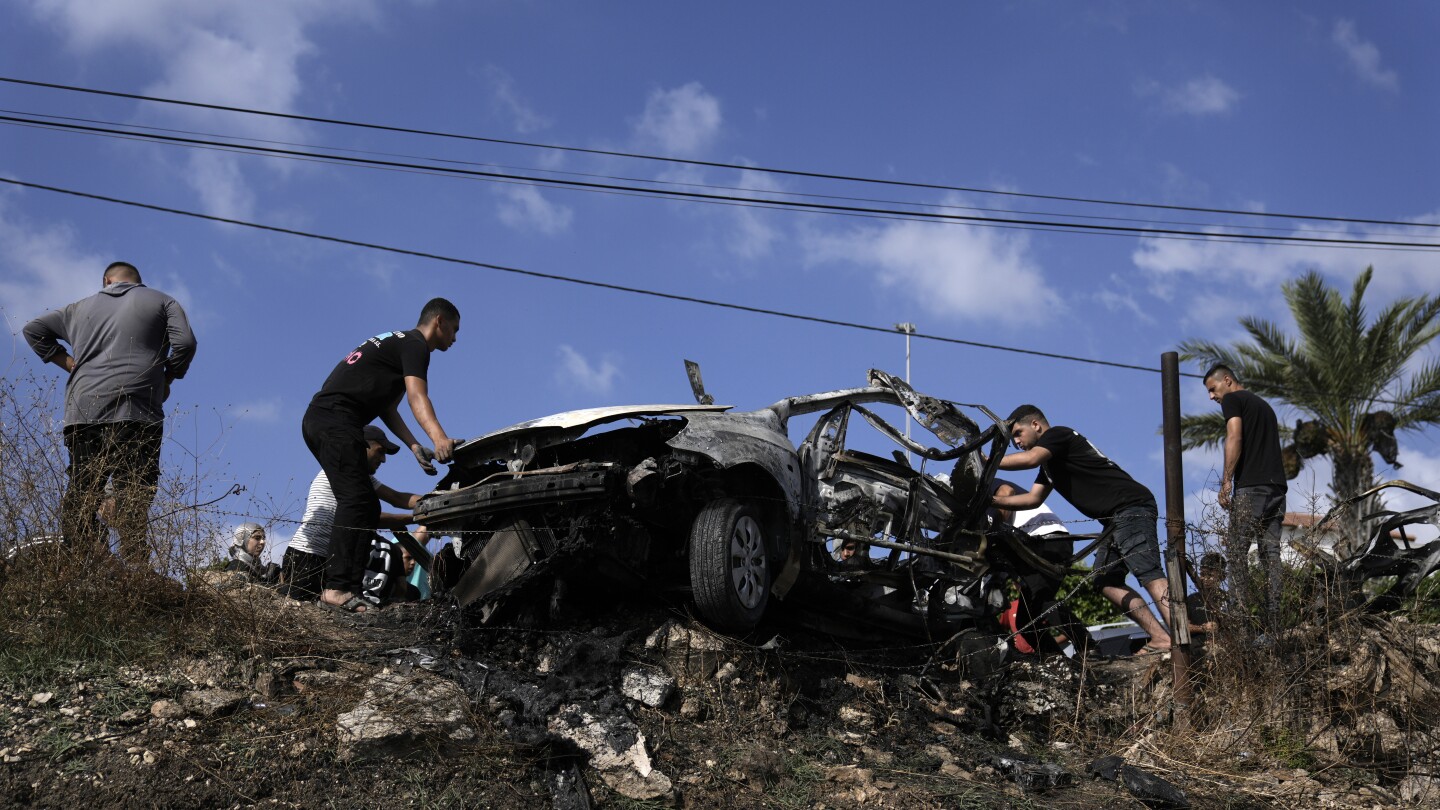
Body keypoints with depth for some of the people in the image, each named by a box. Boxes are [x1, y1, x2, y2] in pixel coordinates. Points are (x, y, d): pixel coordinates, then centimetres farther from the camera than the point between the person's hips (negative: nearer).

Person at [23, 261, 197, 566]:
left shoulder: (82, 307, 27)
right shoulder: (161, 302, 15)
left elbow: (34, 329, 29)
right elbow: (184, 342, 1)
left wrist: (69, 363, 23)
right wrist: (167, 380, 15)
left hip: (83, 412, 3)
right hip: (134, 412, -3)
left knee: (77, 504, 1)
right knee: (132, 506, -11)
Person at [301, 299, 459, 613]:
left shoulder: (397, 342, 28)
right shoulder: (415, 345, -3)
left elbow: (387, 407, 22)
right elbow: (416, 396, -22)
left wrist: (415, 446, 9)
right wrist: (439, 439, -38)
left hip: (318, 419, 10)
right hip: (335, 418, -10)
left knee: (367, 507, 8)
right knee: (356, 500, -21)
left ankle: (349, 587, -2)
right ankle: (339, 587, -32)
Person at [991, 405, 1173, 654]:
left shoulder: (1058, 434, -3)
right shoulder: (1049, 464, 27)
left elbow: (1030, 459, -21)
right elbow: (1033, 498, 20)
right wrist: (992, 500, 9)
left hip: (1131, 508, -10)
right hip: (1115, 519, 10)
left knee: (1148, 574, -21)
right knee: (1106, 581, 4)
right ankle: (1161, 639, -4)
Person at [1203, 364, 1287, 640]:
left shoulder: (1232, 400, 2)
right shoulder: (1263, 405, 27)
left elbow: (1235, 438, -13)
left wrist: (1226, 481, -14)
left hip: (1250, 487, -8)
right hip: (1277, 486, 8)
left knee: (1236, 553, -6)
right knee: (1271, 554, 6)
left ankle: (1240, 621, -14)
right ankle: (1273, 625, 2)